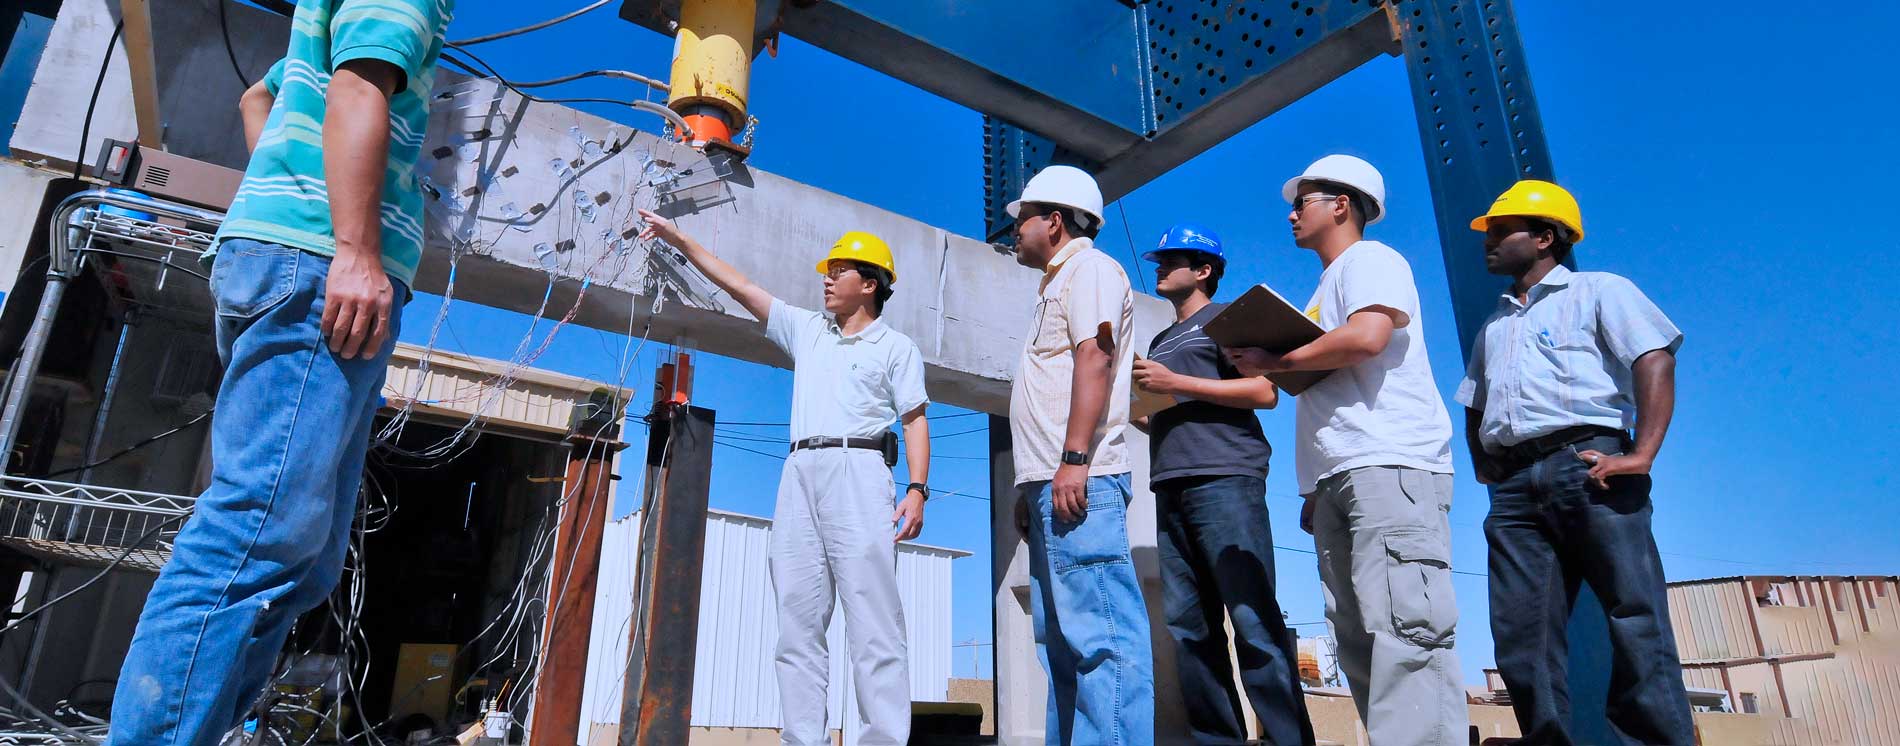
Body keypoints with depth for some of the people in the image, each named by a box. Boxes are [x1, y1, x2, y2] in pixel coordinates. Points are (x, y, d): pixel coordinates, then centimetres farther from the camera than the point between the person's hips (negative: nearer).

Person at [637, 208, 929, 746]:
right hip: (800, 474, 5)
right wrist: (679, 239, 19)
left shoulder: (895, 346, 11)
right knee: (797, 620, 0)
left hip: (857, 469, -5)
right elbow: (739, 286, 23)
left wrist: (917, 489, -11)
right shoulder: (806, 330, 24)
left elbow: (914, 421, 2)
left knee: (872, 618, -12)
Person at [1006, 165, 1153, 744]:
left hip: (1078, 480, -10)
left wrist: (1074, 460, -24)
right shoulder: (1058, 284, 28)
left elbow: (1095, 359, -15)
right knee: (1062, 636, 9)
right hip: (1052, 484, 10)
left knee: (1100, 632, -12)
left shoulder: (1088, 268, 0)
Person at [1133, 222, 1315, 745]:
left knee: (1252, 617, -11)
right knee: (1188, 625, 3)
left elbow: (1265, 392, -6)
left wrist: (1175, 383, -10)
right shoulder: (1160, 342, 28)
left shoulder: (1226, 317, 7)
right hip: (1172, 488, 8)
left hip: (1225, 478, -7)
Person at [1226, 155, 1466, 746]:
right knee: (1360, 638, 4)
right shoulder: (1327, 290, 29)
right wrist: (1315, 489, 16)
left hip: (1390, 464, -9)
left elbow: (1366, 337, -17)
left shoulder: (1370, 259, 4)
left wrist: (1272, 361, -6)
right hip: (1337, 477, 9)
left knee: (1402, 628, -17)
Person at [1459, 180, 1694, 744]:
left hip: (1586, 467, -5)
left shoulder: (1597, 291, 11)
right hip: (1514, 487, 6)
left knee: (1637, 619, -9)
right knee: (1521, 635, -2)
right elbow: (1473, 407, 33)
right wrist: (1482, 465, 16)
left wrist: (1641, 454, -15)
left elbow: (1655, 359, -4)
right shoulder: (1494, 326, 29)